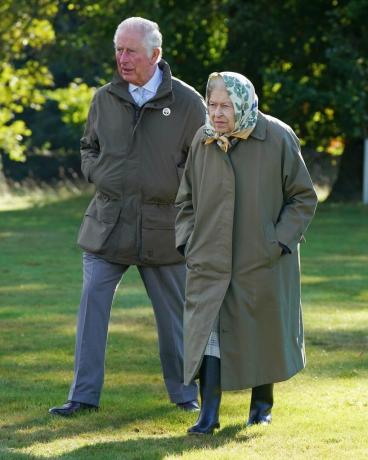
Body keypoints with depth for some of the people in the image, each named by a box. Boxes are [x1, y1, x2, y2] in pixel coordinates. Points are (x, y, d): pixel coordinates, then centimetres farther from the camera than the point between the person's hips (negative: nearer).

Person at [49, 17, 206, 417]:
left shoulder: (186, 102, -5)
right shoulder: (105, 99, 4)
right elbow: (89, 147, 20)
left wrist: (174, 187, -6)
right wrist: (96, 175, 2)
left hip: (162, 228, -2)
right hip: (108, 224, 2)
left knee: (174, 312, 9)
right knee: (92, 305, -5)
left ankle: (184, 392, 24)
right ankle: (84, 395, 1)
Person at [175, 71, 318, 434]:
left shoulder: (278, 139, -10)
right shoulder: (202, 141, 1)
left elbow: (303, 198, -4)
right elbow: (186, 199, 12)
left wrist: (280, 241, -12)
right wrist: (187, 241, 1)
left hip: (262, 259, -2)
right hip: (210, 259, 2)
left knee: (264, 331, 12)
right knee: (207, 329, -9)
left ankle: (262, 402, 32)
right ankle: (208, 414, -8)